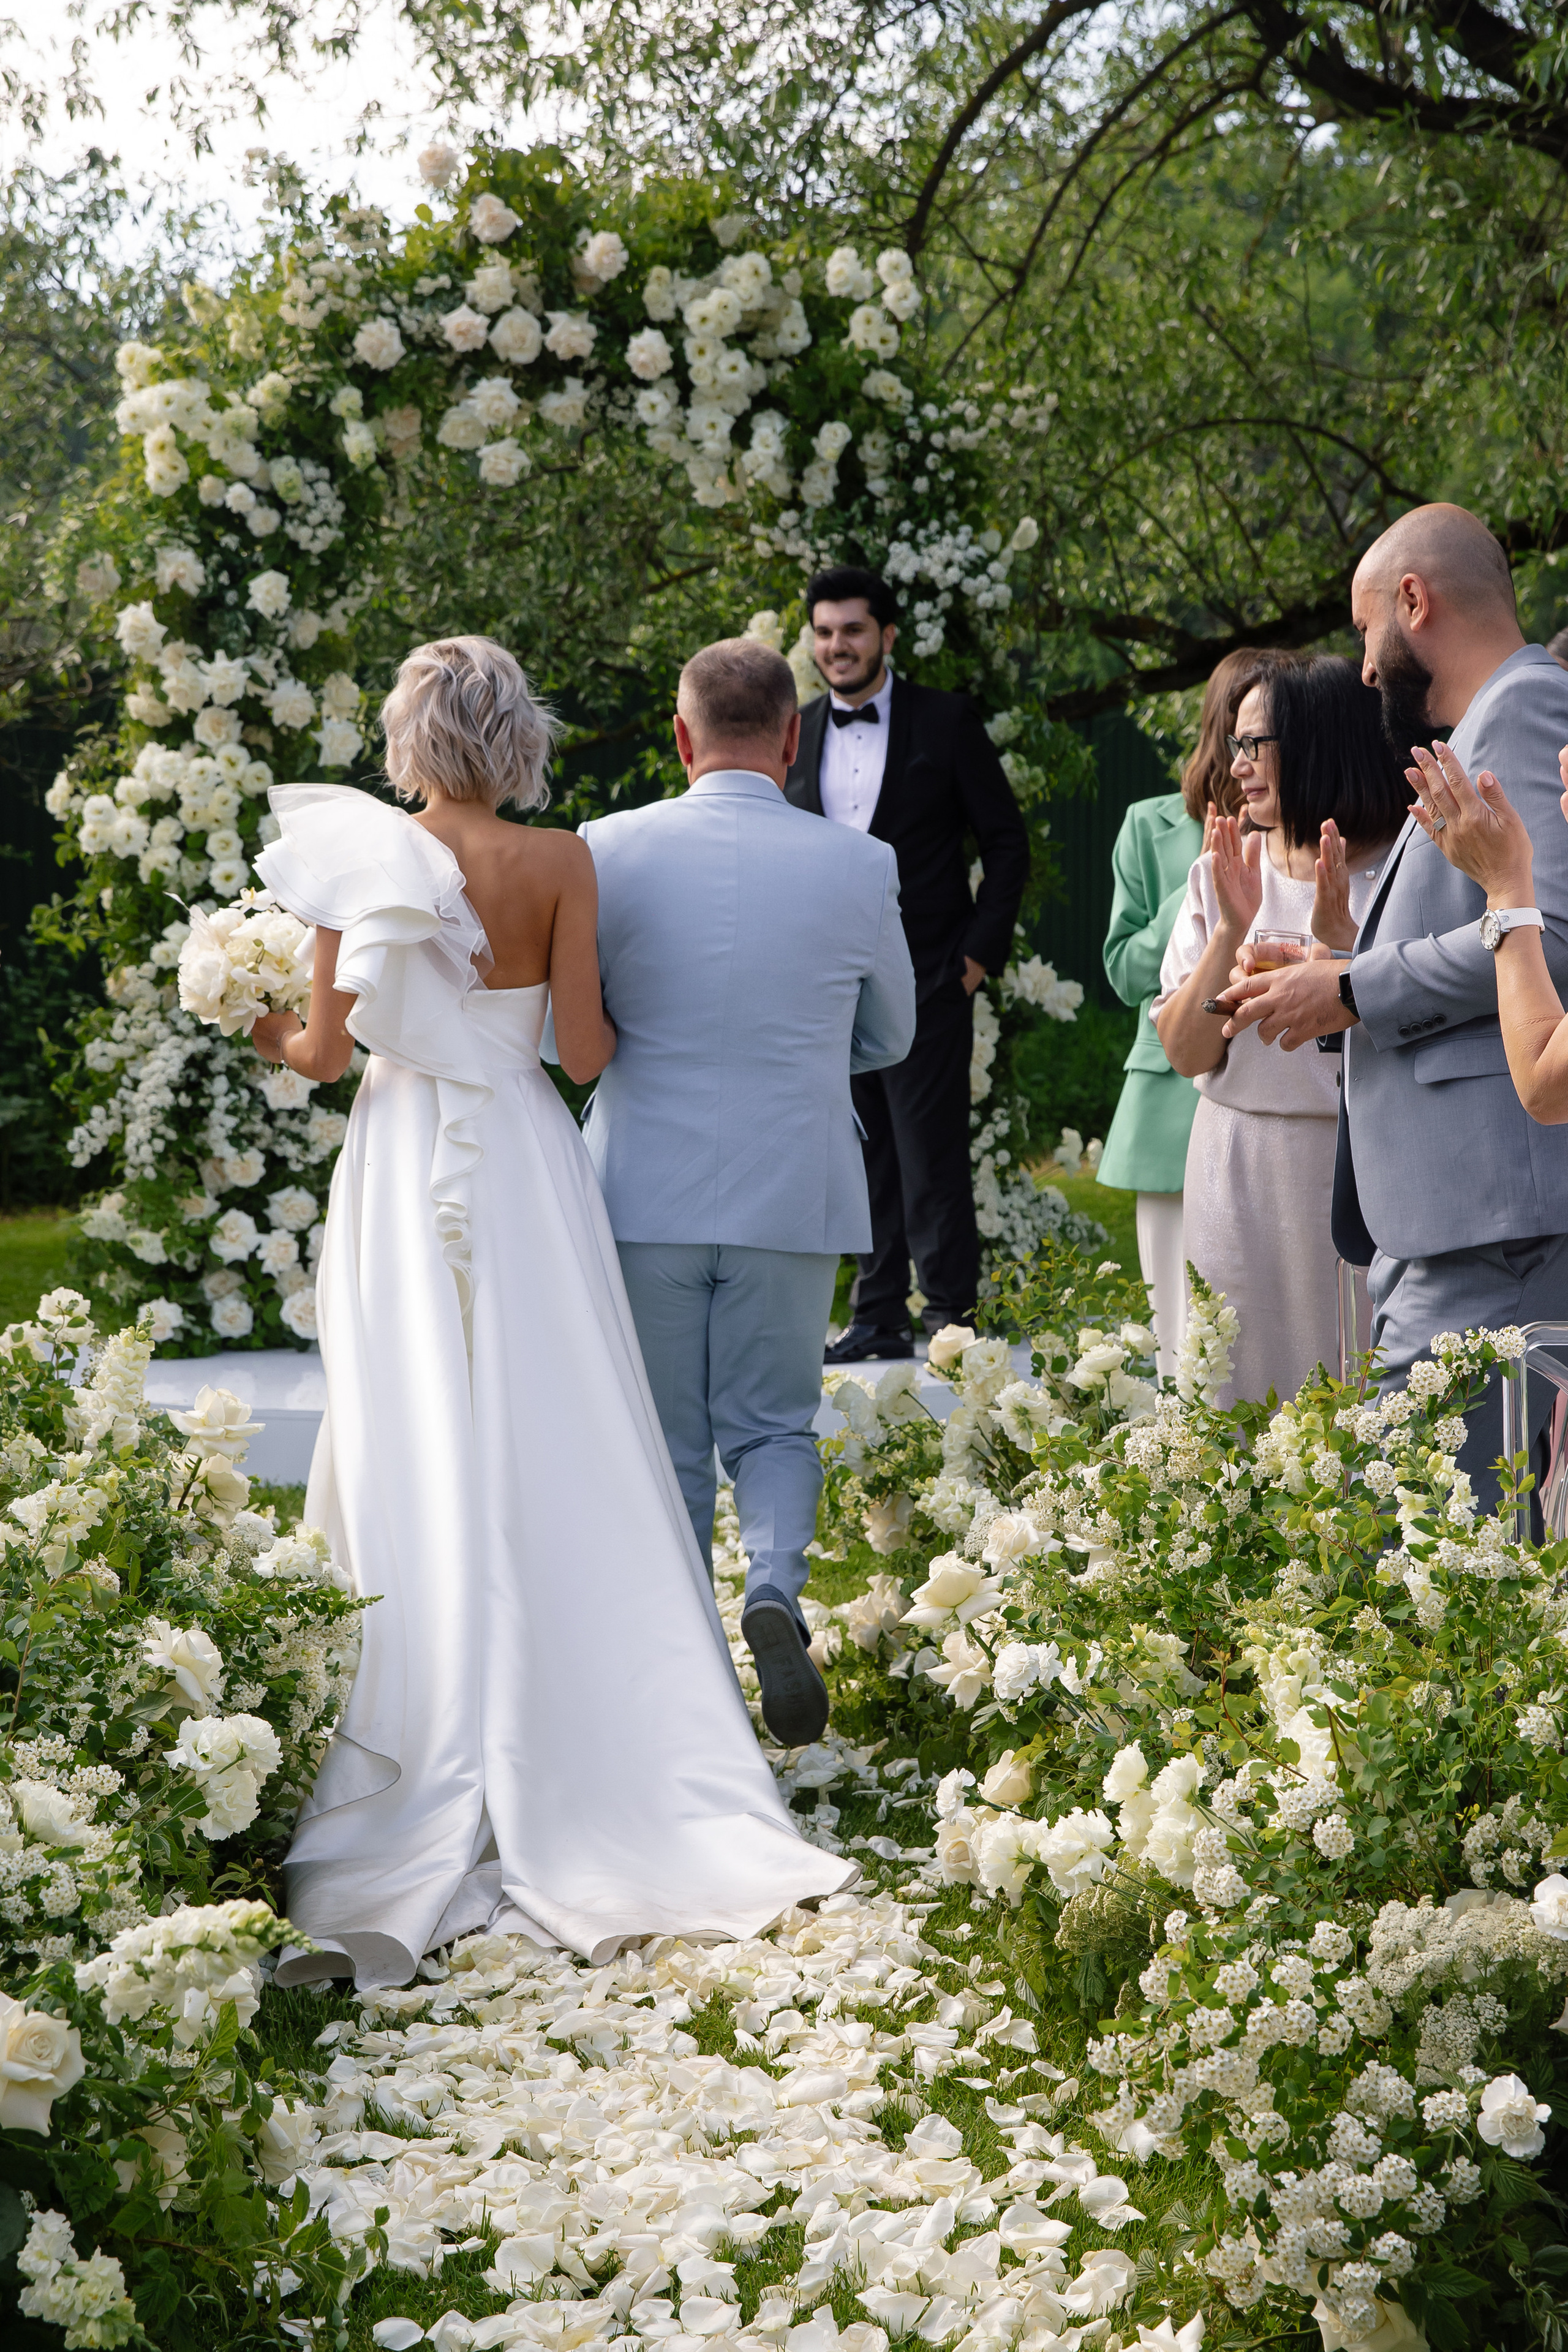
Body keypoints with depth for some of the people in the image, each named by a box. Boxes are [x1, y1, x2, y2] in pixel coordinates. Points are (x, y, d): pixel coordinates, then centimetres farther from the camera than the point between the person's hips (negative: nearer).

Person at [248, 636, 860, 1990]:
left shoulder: (365, 860, -4)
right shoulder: (561, 863, -3)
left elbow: (324, 1052, -3)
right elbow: (585, 1049, -5)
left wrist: (272, 1034, 19)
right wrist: (628, 1029, 17)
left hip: (404, 1163, 0)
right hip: (525, 1163, 1)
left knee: (414, 1457, 3)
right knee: (552, 1456, 4)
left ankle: (429, 1778, 4)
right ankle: (566, 1763, 4)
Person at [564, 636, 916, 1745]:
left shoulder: (611, 851, -7)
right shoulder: (858, 867, -5)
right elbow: (889, 1038, 9)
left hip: (647, 1194, 0)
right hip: (792, 1192, 0)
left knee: (665, 1448, 12)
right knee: (772, 1429, 14)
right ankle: (775, 1591, -13)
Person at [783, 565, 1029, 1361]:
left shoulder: (947, 721, 0)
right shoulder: (795, 736, 11)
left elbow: (1007, 843, 1)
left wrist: (980, 950, -6)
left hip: (927, 981, -4)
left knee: (933, 1160, -4)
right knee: (862, 1160, 8)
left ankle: (951, 1316, 3)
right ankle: (877, 1317, 14)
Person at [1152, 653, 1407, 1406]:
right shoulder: (1224, 873, 7)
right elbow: (1185, 1052, 2)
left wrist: (1344, 939, -19)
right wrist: (1233, 931, -10)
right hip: (1246, 1180, 3)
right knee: (1252, 1393, 5)